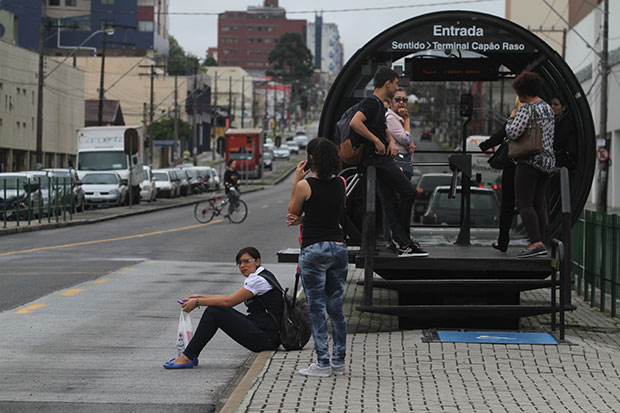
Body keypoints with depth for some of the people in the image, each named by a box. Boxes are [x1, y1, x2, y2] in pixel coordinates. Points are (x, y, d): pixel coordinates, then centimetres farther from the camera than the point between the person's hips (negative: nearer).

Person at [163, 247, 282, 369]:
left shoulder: (259, 280, -14)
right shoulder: (255, 277, 17)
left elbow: (228, 301, -16)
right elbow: (231, 298, 19)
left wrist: (197, 302, -9)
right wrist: (201, 297, 14)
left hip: (265, 338, -10)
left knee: (213, 312, -12)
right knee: (214, 309, 9)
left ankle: (187, 358, -8)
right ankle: (190, 355, 8)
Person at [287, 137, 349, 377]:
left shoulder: (305, 185, -11)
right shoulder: (340, 183, 6)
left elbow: (292, 210, 5)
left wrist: (296, 180, 7)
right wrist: (301, 219, 3)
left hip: (314, 249, -6)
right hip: (339, 247, 6)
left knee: (316, 308, 1)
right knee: (336, 307, 11)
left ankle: (323, 364, 1)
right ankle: (339, 361, 16)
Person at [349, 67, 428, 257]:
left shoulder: (379, 105, 20)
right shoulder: (371, 102, -12)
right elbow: (355, 123, -27)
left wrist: (391, 142, 10)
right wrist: (377, 141, -21)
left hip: (382, 158, 10)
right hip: (377, 158, -10)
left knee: (391, 201, 7)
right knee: (408, 192, -8)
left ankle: (404, 244, 6)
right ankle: (404, 240, 0)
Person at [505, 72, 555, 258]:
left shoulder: (526, 109, -13)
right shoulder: (547, 107, 16)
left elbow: (512, 133, -21)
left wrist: (511, 118, -2)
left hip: (530, 161, -9)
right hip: (548, 161, 9)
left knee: (524, 203, -11)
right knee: (539, 204, 10)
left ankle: (536, 243, -23)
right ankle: (542, 244, 9)